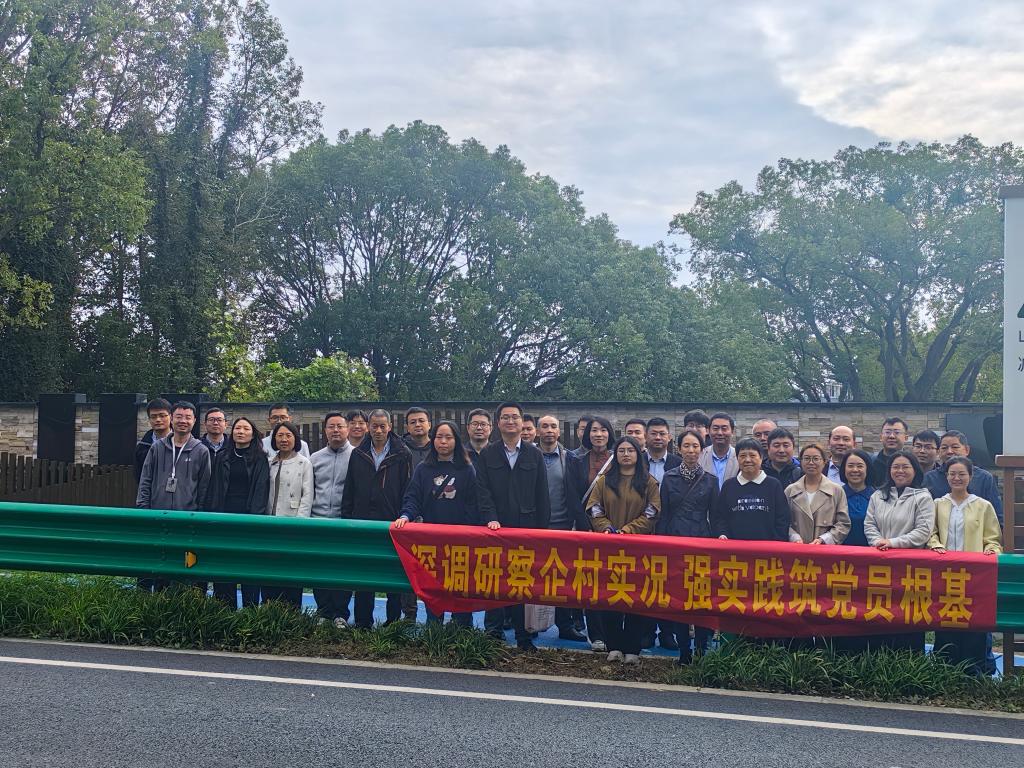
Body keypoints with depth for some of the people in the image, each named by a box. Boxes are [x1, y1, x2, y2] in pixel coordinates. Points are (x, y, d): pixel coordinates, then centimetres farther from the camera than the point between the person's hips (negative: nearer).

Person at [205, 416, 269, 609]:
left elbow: (261, 490, -1)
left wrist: (255, 517, -12)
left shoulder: (260, 459, 6)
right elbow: (213, 489, 13)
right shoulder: (222, 457, 14)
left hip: (250, 519, -3)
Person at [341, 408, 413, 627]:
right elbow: (349, 492, 12)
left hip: (392, 525, -3)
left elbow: (408, 491, -2)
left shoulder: (402, 455, 0)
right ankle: (362, 623, 14)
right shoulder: (358, 455, 10)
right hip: (362, 523, 3)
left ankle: (394, 621, 13)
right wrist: (346, 519, 5)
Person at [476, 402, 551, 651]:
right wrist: (491, 518, -12)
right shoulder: (487, 455, 9)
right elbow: (484, 491, 1)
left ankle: (523, 636, 7)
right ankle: (493, 634, 7)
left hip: (528, 527, 0)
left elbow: (542, 495, 7)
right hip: (498, 528, 0)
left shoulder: (535, 455, 9)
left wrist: (542, 528, 2)